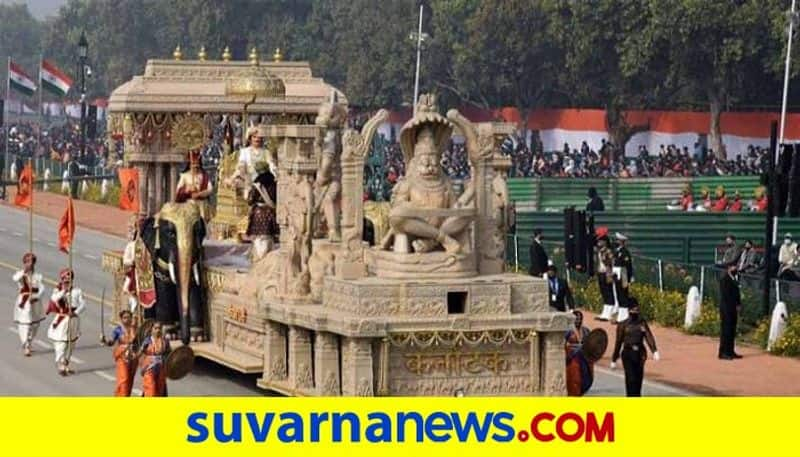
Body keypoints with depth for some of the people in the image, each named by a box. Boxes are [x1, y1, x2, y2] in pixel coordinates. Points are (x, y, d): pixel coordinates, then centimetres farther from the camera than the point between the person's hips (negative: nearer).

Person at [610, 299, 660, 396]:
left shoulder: (642, 322, 7)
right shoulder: (623, 325, 0)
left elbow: (649, 337, -6)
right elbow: (618, 343, 3)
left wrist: (655, 351, -22)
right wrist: (614, 360, 6)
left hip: (640, 354, 3)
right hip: (628, 354, -3)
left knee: (639, 379, 9)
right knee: (631, 380, -11)